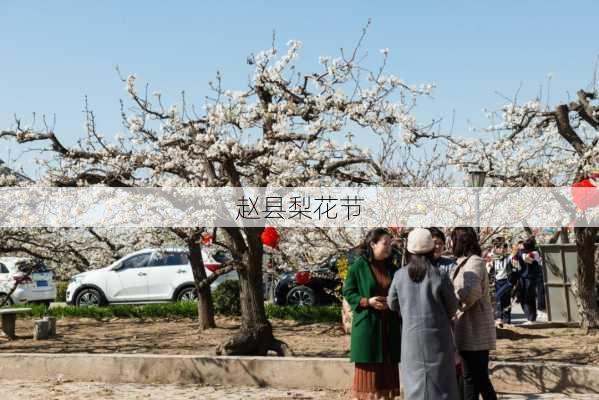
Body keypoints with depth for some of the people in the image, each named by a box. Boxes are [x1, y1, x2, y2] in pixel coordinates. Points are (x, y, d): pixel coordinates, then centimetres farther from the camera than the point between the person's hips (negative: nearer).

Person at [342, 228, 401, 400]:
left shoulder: (391, 268, 10)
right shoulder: (358, 266, -5)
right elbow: (348, 292, -4)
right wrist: (367, 302, -17)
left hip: (389, 326, 5)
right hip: (367, 325, -5)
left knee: (388, 369, 5)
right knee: (369, 368, -1)